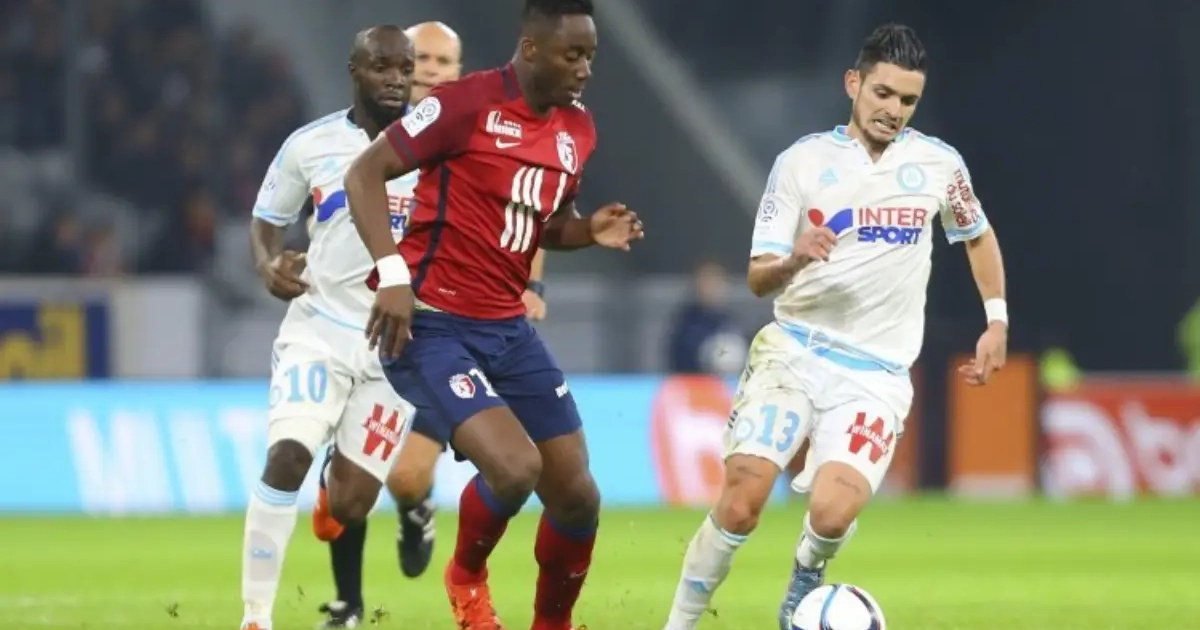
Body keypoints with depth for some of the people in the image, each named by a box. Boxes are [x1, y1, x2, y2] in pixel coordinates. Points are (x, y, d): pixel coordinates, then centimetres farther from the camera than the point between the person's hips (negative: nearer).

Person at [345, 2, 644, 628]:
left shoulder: (577, 128, 8)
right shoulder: (468, 103, -15)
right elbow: (364, 174, -14)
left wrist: (591, 230, 0)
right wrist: (392, 272, -24)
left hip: (507, 328, 7)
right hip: (431, 323, -7)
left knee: (576, 494, 4)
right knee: (515, 467, -24)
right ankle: (467, 576, 7)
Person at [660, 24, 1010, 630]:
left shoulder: (939, 164, 4)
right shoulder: (802, 161, -1)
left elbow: (978, 236, 24)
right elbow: (758, 279, -2)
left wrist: (997, 321, 15)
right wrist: (793, 260, -24)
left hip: (876, 374, 0)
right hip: (793, 351, 0)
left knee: (831, 513, -22)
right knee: (741, 500, -18)